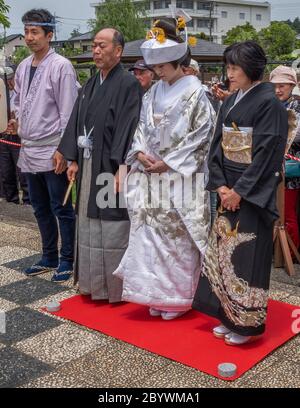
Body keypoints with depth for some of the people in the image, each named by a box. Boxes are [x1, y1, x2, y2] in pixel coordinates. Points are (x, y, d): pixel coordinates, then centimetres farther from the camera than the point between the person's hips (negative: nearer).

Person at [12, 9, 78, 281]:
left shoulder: (61, 66, -9)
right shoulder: (23, 67, 11)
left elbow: (68, 112, -13)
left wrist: (63, 150, -16)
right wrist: (20, 122, 11)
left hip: (52, 152, -7)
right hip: (29, 151, 7)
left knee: (61, 209, 1)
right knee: (41, 209, 16)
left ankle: (67, 261, 14)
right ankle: (49, 258, 29)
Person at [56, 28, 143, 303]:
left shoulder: (128, 84, -8)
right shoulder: (91, 84, 14)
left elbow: (128, 127, -15)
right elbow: (77, 121, 14)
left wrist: (121, 168, -20)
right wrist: (73, 160, 8)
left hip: (111, 166, -7)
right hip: (88, 165, 7)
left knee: (113, 228, 1)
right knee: (89, 226, 13)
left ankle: (116, 286, 14)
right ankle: (94, 283, 25)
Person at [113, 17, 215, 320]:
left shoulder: (194, 93, -6)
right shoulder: (153, 93, 11)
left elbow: (202, 136, -10)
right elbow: (141, 127, 15)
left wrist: (169, 162, -13)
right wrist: (140, 153, -5)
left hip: (181, 177, -6)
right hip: (151, 176, 6)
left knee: (178, 235, -1)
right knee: (152, 233, 7)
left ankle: (178, 296, 14)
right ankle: (158, 293, 20)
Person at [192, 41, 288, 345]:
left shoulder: (269, 103, -10)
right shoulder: (230, 103, 12)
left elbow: (266, 153, -16)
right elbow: (217, 146, 10)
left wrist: (240, 191, -16)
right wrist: (221, 185, -3)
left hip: (252, 193, -7)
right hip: (229, 191, 7)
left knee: (247, 255, -3)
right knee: (225, 251, 10)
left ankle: (249, 323, 12)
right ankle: (230, 317, 23)